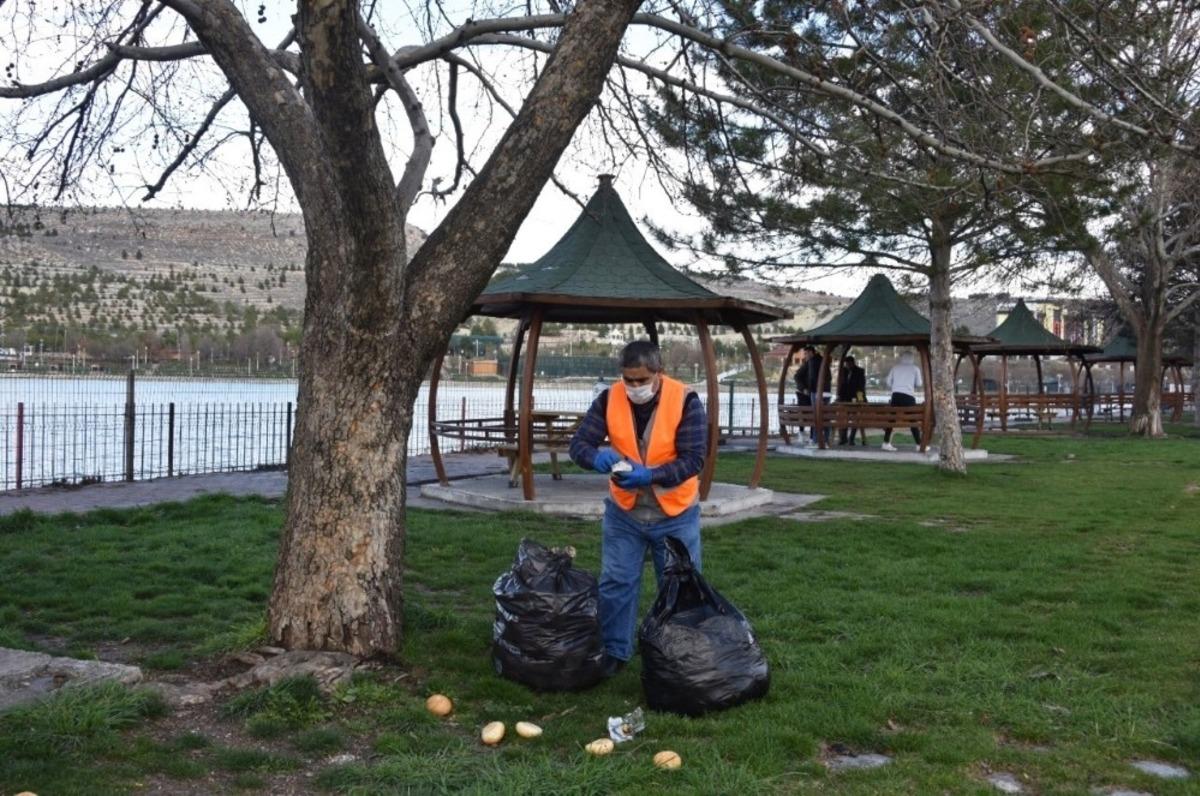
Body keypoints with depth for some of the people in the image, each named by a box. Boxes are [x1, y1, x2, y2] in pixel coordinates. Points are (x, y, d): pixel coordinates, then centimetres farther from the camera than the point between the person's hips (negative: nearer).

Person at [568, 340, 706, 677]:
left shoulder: (685, 401, -16)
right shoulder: (609, 399, -8)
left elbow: (693, 458, -19)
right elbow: (579, 444, -8)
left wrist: (649, 475, -33)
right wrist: (598, 457, -32)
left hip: (675, 514, -2)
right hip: (623, 511, 2)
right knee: (616, 583, 7)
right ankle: (614, 651, 23)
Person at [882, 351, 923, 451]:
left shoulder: (895, 367, 10)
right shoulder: (915, 368, 5)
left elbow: (888, 383, 10)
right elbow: (919, 384, 9)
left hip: (896, 395, 2)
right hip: (909, 395, -2)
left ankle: (886, 443, 5)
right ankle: (919, 444, 4)